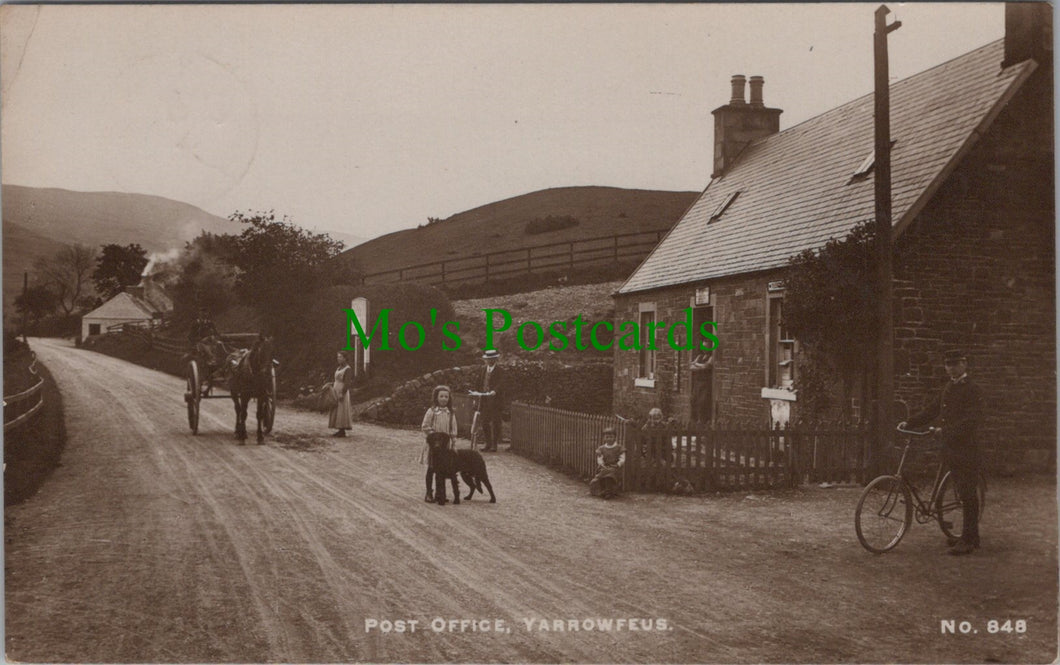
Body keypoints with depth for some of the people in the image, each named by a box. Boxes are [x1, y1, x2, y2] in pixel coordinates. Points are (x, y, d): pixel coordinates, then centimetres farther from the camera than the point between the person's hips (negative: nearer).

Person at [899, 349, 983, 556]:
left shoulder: (971, 390, -11)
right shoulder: (947, 388, 14)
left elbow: (972, 419, -20)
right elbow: (932, 409, 18)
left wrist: (946, 430, -26)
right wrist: (909, 423, 9)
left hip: (965, 448, -8)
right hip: (950, 448, 8)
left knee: (968, 494, -4)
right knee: (963, 494, 14)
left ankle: (969, 540, -1)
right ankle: (969, 537, 22)